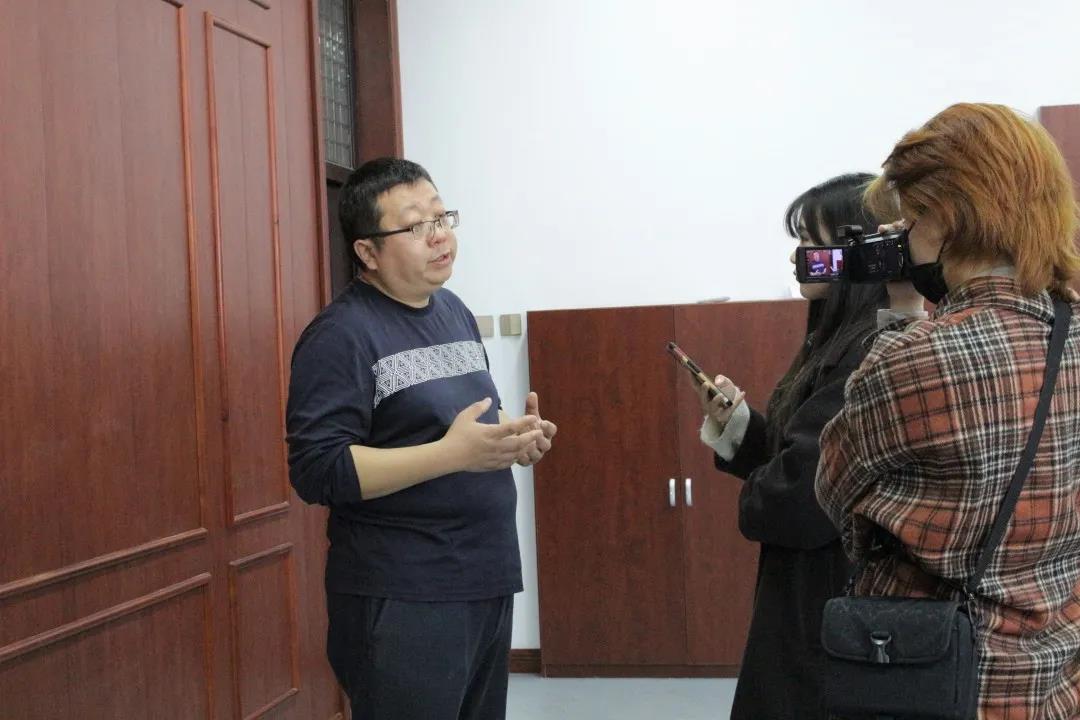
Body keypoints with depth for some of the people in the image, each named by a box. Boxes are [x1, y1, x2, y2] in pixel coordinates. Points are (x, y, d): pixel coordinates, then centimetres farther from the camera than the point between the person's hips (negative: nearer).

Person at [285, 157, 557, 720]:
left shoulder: (455, 311, 12)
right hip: (404, 600, -8)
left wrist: (512, 439, 0)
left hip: (488, 582, 8)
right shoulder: (342, 335, -14)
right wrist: (453, 452, -27)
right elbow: (317, 471, -21)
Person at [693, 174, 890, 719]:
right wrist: (735, 424, 0)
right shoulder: (842, 341, 11)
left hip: (832, 604, -10)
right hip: (814, 593, 10)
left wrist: (754, 503, -5)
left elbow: (804, 496, -26)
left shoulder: (876, 355, -21)